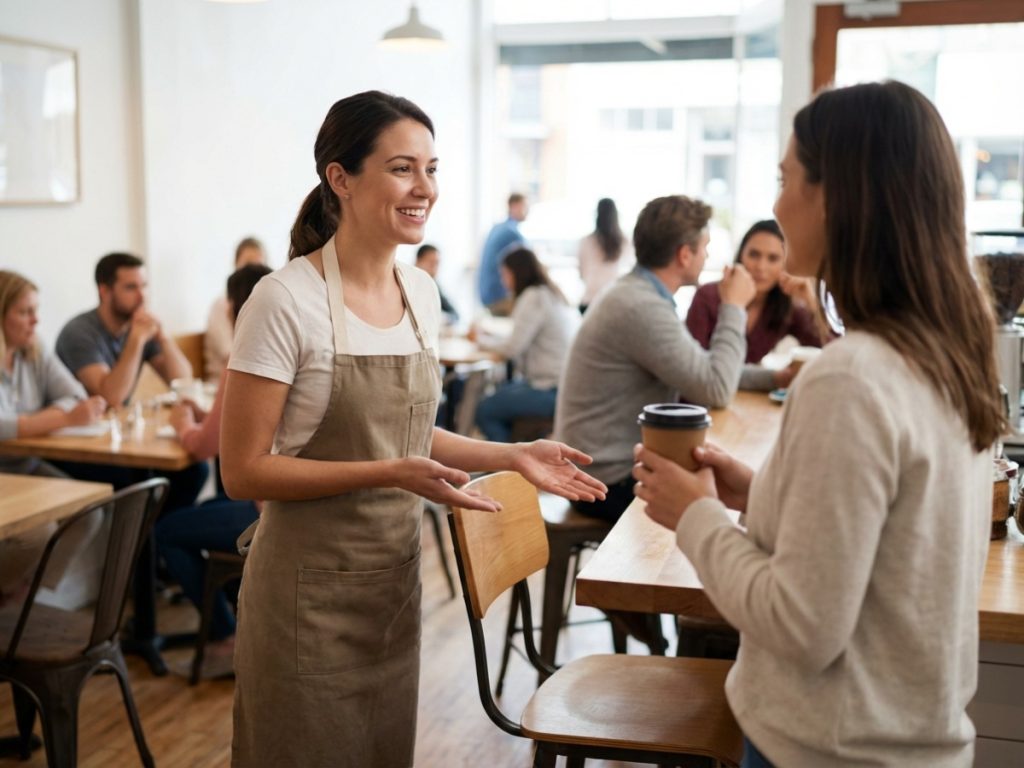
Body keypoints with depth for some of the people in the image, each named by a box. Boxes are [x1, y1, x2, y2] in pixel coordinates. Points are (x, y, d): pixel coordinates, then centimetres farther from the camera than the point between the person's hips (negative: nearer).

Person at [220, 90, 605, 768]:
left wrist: (511, 455, 1)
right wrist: (390, 474, -25)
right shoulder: (288, 300, -18)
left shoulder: (421, 293, 3)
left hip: (396, 578, 7)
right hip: (313, 590, -6)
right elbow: (245, 470, -17)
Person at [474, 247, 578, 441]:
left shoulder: (534, 296, -11)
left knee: (485, 411, -9)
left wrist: (483, 341, 1)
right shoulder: (552, 294, 16)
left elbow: (514, 347, -15)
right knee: (500, 394, 22)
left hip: (555, 390, -10)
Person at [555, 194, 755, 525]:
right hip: (612, 481, -9)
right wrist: (734, 307, -11)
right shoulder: (642, 308, -23)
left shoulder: (638, 293, 9)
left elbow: (699, 374, 12)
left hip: (617, 464, 9)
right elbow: (716, 390, -21)